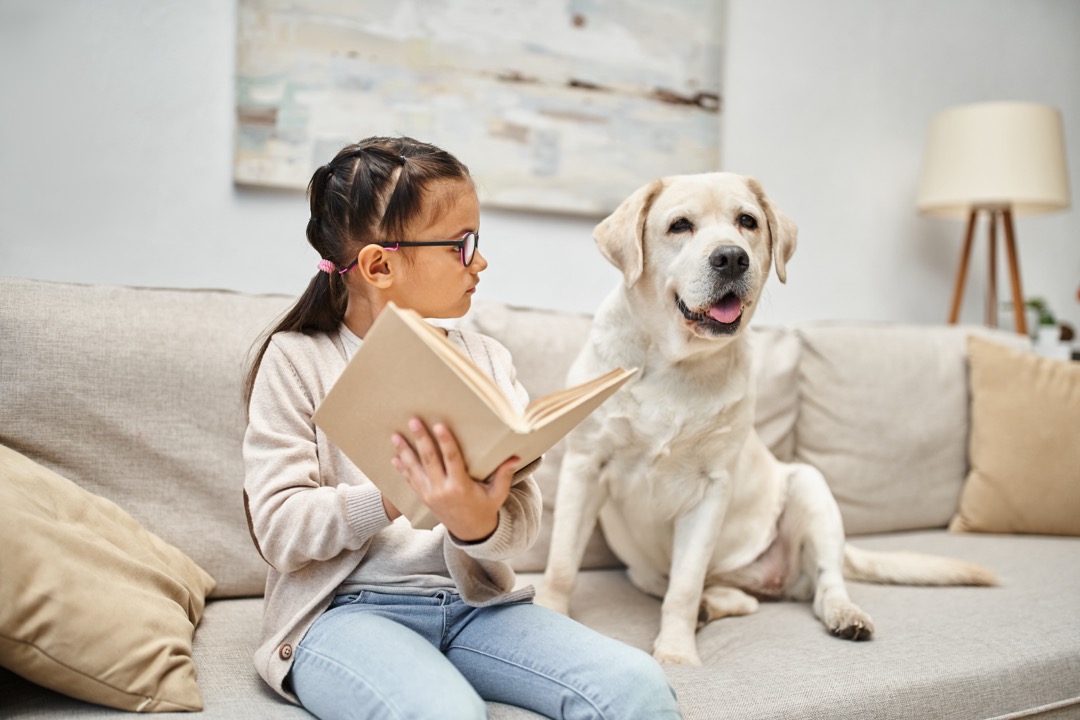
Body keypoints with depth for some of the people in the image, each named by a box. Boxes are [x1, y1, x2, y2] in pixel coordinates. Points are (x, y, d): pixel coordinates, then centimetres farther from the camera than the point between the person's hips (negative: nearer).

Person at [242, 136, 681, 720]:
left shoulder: (486, 360, 8)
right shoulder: (297, 360, -1)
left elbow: (522, 522, -1)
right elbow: (279, 530, -9)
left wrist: (478, 523, -25)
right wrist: (397, 494, -24)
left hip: (474, 602, 4)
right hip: (345, 607, -3)